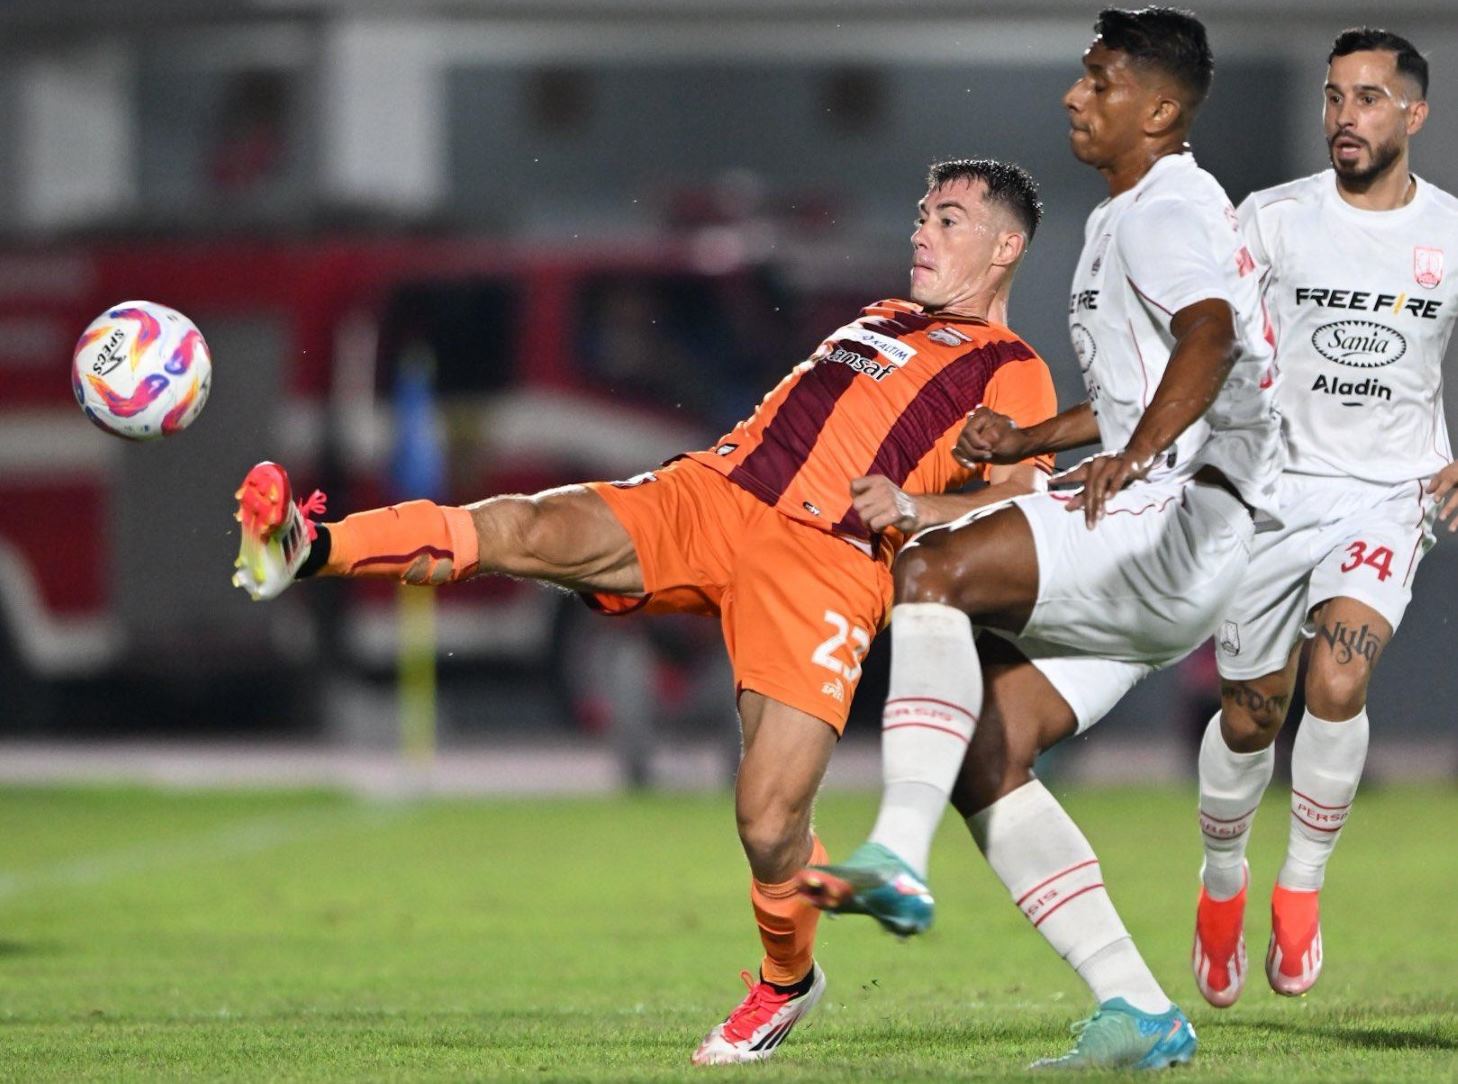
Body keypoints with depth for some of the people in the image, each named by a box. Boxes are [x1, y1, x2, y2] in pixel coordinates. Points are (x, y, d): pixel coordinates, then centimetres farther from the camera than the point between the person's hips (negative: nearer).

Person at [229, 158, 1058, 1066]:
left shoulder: (1013, 373, 9)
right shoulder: (880, 321, 32)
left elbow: (1011, 512, -6)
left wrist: (914, 511, -22)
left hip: (826, 564, -5)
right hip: (708, 494, 5)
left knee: (770, 828, -14)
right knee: (524, 530, -22)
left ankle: (787, 982, 17)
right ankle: (305, 550, -39)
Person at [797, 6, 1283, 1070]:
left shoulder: (1162, 211, -7)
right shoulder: (1141, 214, 26)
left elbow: (1209, 338, -28)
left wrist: (1133, 461, -42)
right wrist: (1030, 440, 20)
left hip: (1180, 518, -10)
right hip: (1154, 549, 10)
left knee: (933, 571, -25)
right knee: (986, 757, 1)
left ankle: (900, 858, -37)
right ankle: (1140, 1015, -2)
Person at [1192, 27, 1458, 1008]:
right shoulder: (1274, 219, -2)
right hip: (1277, 486, 1)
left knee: (1338, 679, -23)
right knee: (1251, 710, 6)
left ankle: (1302, 887, -6)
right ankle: (1223, 882, 33)